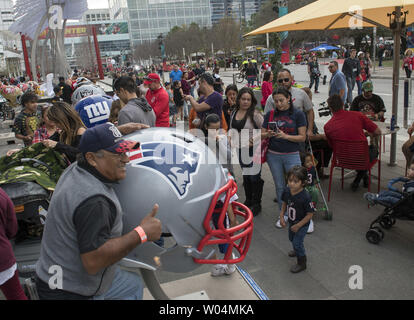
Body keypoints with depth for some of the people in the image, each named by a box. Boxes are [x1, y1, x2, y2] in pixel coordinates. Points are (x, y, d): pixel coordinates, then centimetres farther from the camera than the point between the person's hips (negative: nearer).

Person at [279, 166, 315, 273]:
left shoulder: (305, 197, -35)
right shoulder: (287, 191, -17)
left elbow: (310, 214, -26)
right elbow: (284, 203, 3)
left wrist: (298, 226, -22)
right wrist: (281, 217, -6)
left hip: (302, 224, -7)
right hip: (292, 222, 7)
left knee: (297, 242, -1)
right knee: (291, 238, 27)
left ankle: (302, 263, 24)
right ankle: (298, 251, 59)